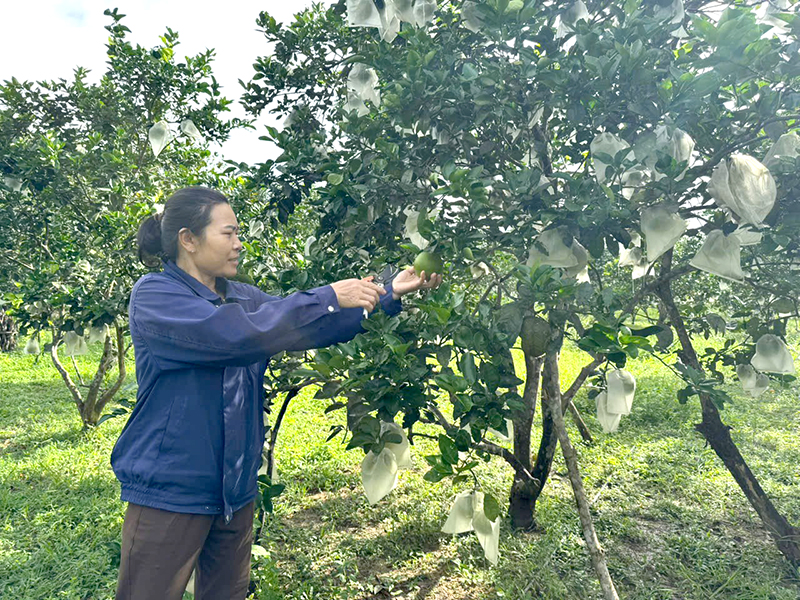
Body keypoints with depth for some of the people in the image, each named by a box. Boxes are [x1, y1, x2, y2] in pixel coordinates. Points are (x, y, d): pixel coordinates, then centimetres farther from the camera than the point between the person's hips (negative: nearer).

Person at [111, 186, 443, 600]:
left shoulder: (242, 297, 7)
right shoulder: (154, 296, -14)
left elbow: (313, 328, 5)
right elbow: (235, 334, -30)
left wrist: (388, 295, -4)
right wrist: (328, 297, -25)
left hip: (235, 488, 7)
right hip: (170, 491, -6)